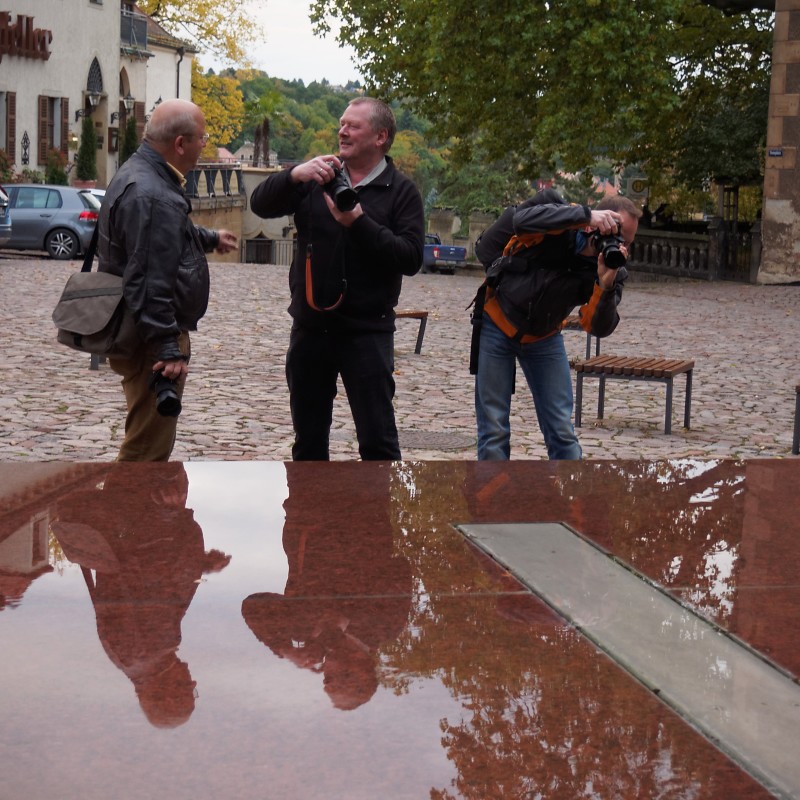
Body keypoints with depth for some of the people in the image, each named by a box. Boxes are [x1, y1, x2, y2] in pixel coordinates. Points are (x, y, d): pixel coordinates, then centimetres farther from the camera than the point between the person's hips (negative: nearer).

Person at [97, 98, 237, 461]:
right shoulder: (152, 196, -24)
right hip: (151, 338, -11)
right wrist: (168, 349, -26)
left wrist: (210, 238, 45)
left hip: (137, 332, 11)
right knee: (149, 447, -4)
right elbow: (150, 284, -28)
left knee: (148, 438, 23)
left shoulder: (138, 173, 11)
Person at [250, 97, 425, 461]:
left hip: (367, 331, -4)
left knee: (377, 439, -2)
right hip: (310, 326, 4)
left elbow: (411, 258, -13)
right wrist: (294, 175, -19)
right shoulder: (318, 179, 9)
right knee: (308, 437, 15)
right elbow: (261, 204, -1)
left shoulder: (401, 192, -1)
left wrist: (359, 223, -21)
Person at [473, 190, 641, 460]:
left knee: (561, 430, 1)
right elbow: (521, 220, -46)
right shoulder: (556, 214, -24)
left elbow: (598, 327, -26)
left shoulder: (611, 270, -17)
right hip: (497, 324, -3)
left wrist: (605, 285, -43)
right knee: (494, 429, -2)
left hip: (544, 336, 3)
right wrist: (585, 214, -49)